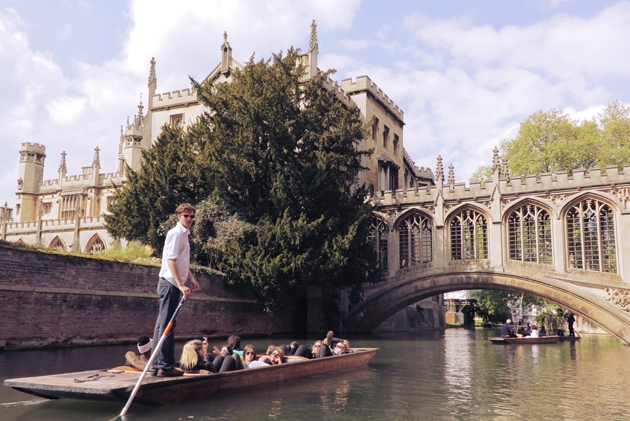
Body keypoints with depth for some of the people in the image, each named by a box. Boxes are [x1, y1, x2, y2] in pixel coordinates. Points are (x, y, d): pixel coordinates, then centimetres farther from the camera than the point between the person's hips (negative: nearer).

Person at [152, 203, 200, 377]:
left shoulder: (184, 234, 17)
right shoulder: (176, 233, -12)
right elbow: (171, 260, -21)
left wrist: (192, 278, 17)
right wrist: (181, 285, -25)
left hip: (174, 284, 10)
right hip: (170, 283, -10)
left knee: (163, 324, 11)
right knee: (167, 325, -7)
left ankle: (157, 366, 17)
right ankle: (165, 366, -3)